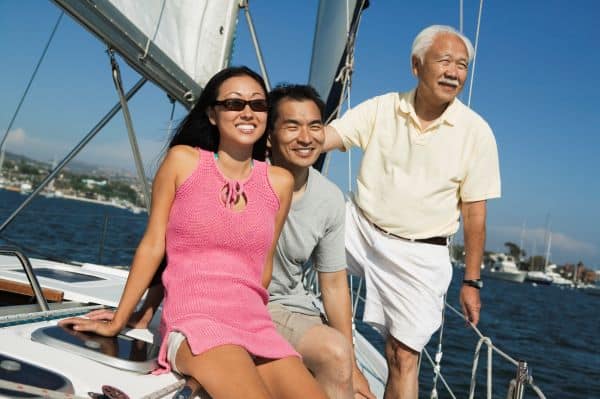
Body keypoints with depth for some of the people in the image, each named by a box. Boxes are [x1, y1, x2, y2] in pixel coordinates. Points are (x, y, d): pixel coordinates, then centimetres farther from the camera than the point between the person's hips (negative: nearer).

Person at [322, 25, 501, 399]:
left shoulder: (476, 132, -5)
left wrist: (472, 282, -2)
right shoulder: (381, 109, -1)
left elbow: (474, 213, -3)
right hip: (359, 228, 2)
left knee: (403, 356, 1)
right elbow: (321, 137, -11)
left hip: (419, 255, -1)